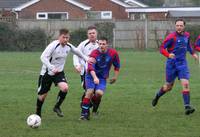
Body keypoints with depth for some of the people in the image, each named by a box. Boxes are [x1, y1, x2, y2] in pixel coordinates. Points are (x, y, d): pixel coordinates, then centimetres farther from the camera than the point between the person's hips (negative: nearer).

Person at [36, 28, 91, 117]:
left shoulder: (69, 46, -4)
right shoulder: (53, 46, -23)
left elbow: (77, 52, 18)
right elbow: (43, 57, -31)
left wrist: (86, 58, 24)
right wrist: (52, 67, -41)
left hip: (59, 72, 4)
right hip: (47, 73, -4)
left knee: (65, 88, -23)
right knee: (43, 95, 4)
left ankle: (57, 107, -2)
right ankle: (38, 113, 29)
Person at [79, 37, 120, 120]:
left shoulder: (113, 53, -8)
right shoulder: (94, 54, -17)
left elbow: (117, 65, 10)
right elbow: (91, 67, -30)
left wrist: (115, 76, 10)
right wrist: (95, 78, -44)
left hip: (102, 78, 1)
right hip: (91, 75, -1)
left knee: (99, 93, -21)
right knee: (90, 92, -21)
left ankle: (95, 109, 10)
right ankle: (84, 113, -15)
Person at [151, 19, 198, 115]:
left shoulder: (187, 35, 5)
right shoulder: (171, 37, -12)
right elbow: (162, 48, -14)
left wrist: (192, 53, 17)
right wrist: (168, 55, -32)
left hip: (182, 64, 3)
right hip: (171, 64, -3)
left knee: (185, 84, -16)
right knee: (168, 86, 10)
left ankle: (187, 106, -18)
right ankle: (157, 96, 41)